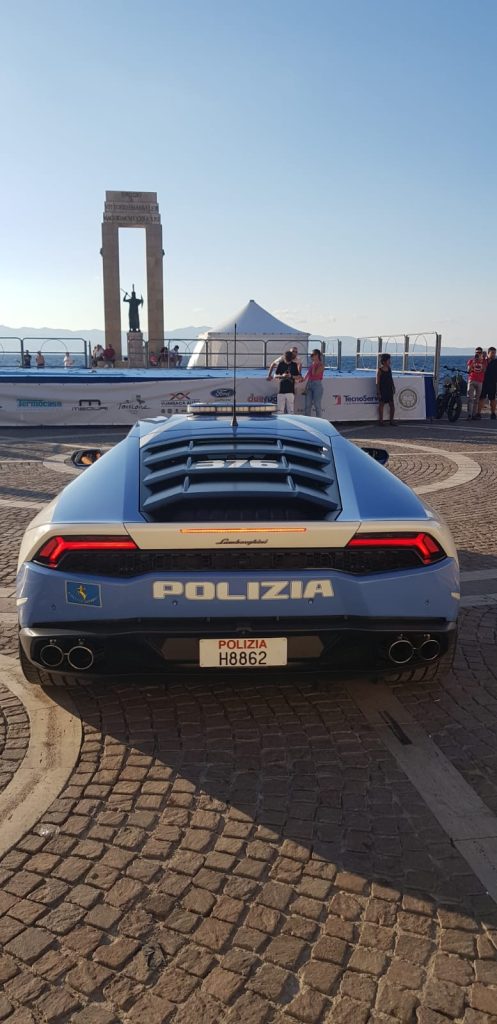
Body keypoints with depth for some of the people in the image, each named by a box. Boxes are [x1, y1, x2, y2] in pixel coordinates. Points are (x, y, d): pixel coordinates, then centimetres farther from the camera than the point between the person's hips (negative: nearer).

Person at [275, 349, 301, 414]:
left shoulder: (294, 365, 5)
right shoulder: (281, 364, 7)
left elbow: (299, 378, 4)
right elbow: (275, 376, 8)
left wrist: (291, 376, -13)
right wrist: (282, 376, -11)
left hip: (290, 391, -1)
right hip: (281, 391, 1)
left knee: (291, 411, -2)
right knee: (280, 410, 0)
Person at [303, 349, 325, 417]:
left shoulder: (321, 365, -6)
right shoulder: (311, 364, 14)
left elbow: (314, 374, -17)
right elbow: (307, 375, 15)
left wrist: (314, 365, -6)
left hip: (317, 384, -7)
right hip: (309, 384, 7)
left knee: (317, 405, -4)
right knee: (307, 405, 5)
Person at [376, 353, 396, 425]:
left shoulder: (389, 368, 7)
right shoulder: (379, 370, -10)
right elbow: (377, 382, -10)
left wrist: (393, 388, 13)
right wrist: (378, 392, -13)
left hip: (389, 390, 6)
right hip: (382, 390, -6)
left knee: (392, 405, 4)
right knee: (381, 405, 3)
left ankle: (391, 420, 15)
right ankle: (380, 420, 12)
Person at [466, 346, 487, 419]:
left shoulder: (484, 361, 10)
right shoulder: (471, 360, 7)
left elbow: (484, 370, -4)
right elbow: (469, 371, -2)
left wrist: (483, 360, -8)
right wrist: (473, 362, -10)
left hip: (480, 381, 2)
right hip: (471, 380, -2)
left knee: (477, 398, 3)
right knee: (470, 398, -10)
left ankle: (474, 414, 5)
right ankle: (469, 414, -14)